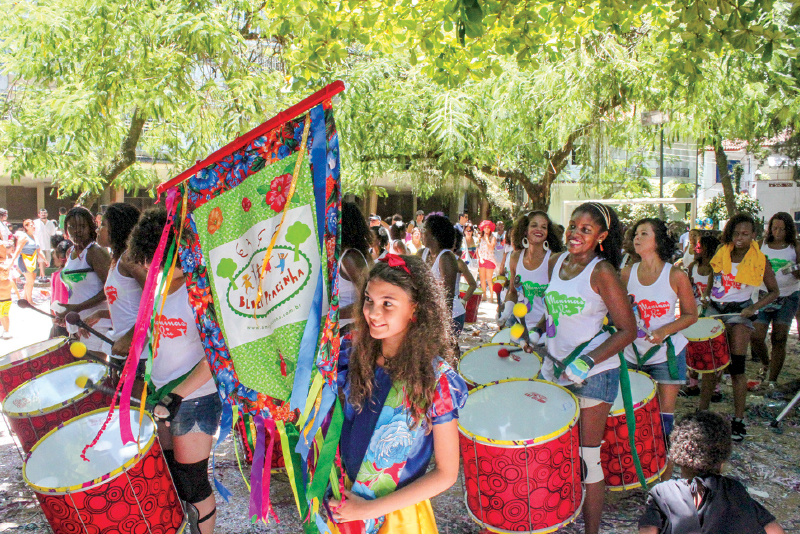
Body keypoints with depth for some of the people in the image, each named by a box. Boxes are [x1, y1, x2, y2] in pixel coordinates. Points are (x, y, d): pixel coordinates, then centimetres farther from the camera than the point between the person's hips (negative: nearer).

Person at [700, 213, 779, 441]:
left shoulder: (759, 260, -8)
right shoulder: (722, 253, 2)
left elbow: (773, 291, -1)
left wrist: (754, 307, -15)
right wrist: (705, 297, 8)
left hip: (739, 312, -4)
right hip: (715, 309, 4)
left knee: (736, 366, -6)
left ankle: (739, 419, 5)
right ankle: (703, 411, 17)